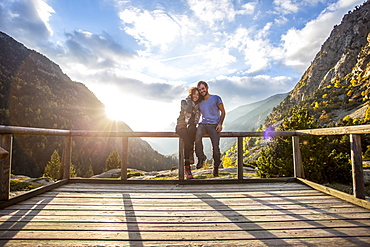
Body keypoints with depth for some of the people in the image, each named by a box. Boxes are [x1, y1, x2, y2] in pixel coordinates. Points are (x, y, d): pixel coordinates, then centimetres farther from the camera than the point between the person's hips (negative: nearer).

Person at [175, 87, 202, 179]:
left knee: (191, 128, -36)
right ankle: (187, 168, -24)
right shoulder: (184, 102, 3)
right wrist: (189, 99, -5)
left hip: (191, 126, 3)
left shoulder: (199, 105, 13)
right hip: (182, 126, -3)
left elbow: (196, 119, 16)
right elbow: (189, 109, -17)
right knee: (187, 142, -29)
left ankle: (191, 152, -23)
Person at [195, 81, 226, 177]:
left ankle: (216, 167, 18)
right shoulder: (199, 101, 15)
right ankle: (201, 158, -10)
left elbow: (223, 112, 6)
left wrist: (220, 124, -6)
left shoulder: (216, 98, 3)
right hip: (203, 124, 3)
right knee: (197, 136, -31)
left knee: (216, 148, -7)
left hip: (214, 125, -2)